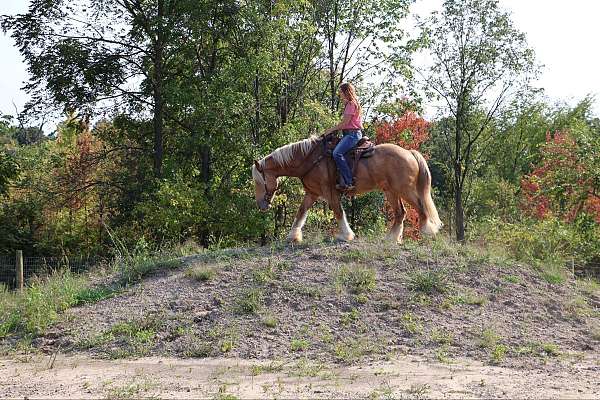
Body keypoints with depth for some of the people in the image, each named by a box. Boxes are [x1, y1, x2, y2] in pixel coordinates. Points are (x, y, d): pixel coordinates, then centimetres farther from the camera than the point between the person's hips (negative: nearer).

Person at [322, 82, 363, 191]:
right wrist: (333, 130, 12)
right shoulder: (349, 104, 22)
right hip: (349, 134, 12)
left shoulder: (351, 104, -10)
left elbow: (344, 123, -15)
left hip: (353, 134, -12)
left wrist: (331, 129, -6)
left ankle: (348, 183, -33)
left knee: (337, 153, -28)